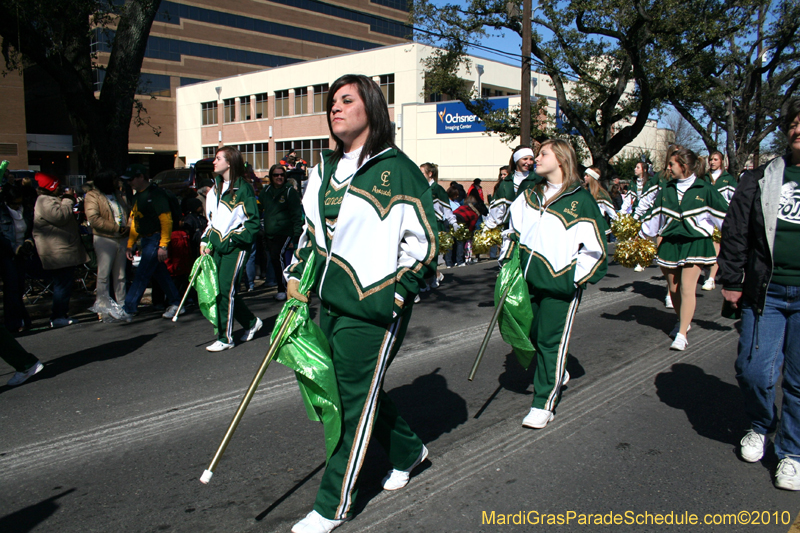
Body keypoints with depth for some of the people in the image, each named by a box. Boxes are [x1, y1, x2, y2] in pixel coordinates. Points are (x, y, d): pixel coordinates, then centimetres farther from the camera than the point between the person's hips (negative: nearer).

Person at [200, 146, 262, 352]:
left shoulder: (243, 189, -8)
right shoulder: (215, 188, 15)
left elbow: (253, 222, -9)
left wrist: (232, 241, -14)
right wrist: (205, 240, 10)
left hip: (236, 246, -7)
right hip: (216, 246, 7)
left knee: (226, 289, -9)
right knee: (220, 289, 6)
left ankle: (225, 338, 1)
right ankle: (251, 322, 25)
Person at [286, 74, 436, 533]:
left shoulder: (398, 170, -10)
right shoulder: (325, 169, 11)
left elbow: (423, 242, -9)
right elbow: (312, 228, 22)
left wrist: (394, 297, -12)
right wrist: (297, 275, 11)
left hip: (373, 310, -7)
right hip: (331, 303, 8)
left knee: (355, 403, 2)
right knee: (346, 389, 17)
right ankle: (409, 450, 42)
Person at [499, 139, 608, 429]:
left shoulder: (581, 201, -7)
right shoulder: (529, 196, 11)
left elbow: (595, 248, -6)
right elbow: (512, 231, 20)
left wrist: (574, 280, -10)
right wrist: (506, 262, 10)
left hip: (560, 286, -6)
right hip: (528, 282, 6)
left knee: (551, 340, -1)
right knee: (534, 335, 13)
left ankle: (544, 403, 10)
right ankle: (557, 374, 41)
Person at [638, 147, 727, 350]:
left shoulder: (705, 190, -3)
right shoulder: (666, 191, 10)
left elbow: (725, 215, 1)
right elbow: (653, 216, 16)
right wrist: (640, 235, 15)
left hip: (695, 243, -4)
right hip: (670, 243, 5)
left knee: (687, 288, -13)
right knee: (673, 288, 9)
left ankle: (682, 334, -9)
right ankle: (683, 321, 33)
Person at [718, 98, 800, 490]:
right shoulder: (761, 179, 7)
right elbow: (735, 232, 7)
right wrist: (731, 281, 5)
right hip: (765, 291, 1)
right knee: (754, 370, 1)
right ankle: (760, 427, 31)